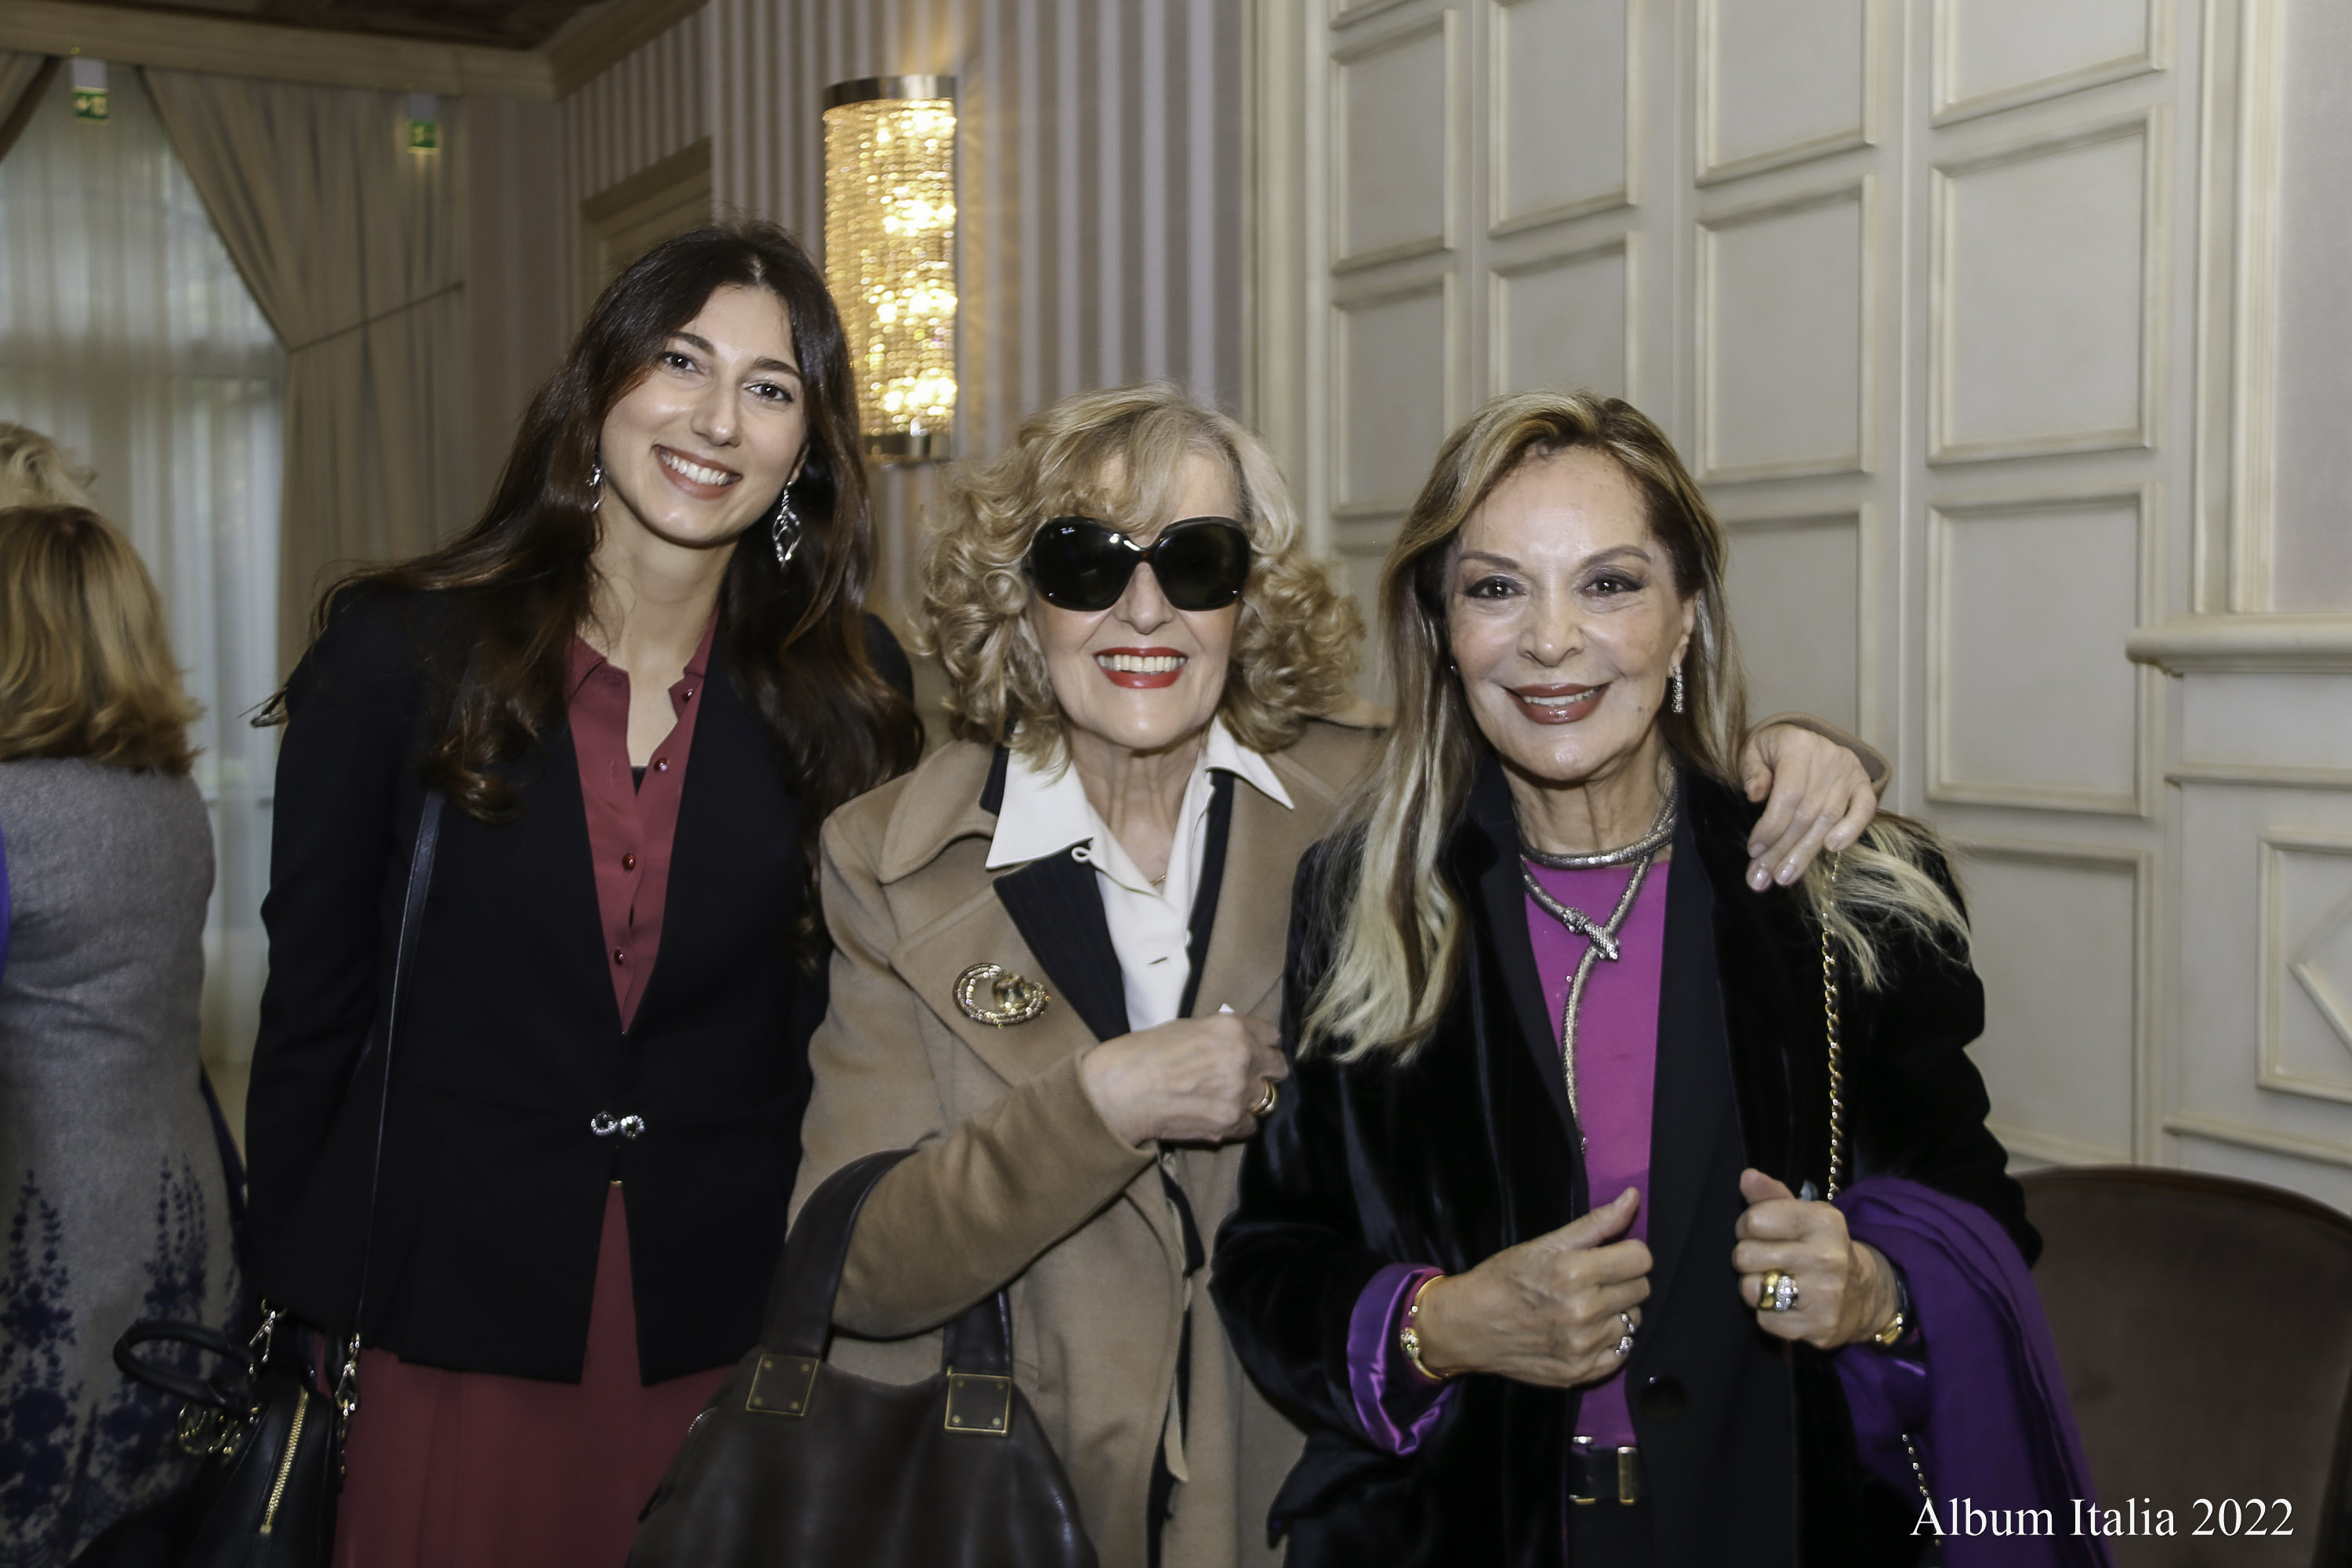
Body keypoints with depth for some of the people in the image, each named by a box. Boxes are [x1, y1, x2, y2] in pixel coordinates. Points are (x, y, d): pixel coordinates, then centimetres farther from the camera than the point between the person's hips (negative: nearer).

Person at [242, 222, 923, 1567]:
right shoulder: (399, 648, -5)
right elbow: (314, 1000, -1)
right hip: (455, 1318, -1)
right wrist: (306, 1313, -1)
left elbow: (861, 1014, 4)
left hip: (726, 1334, 1)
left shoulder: (852, 690, -1)